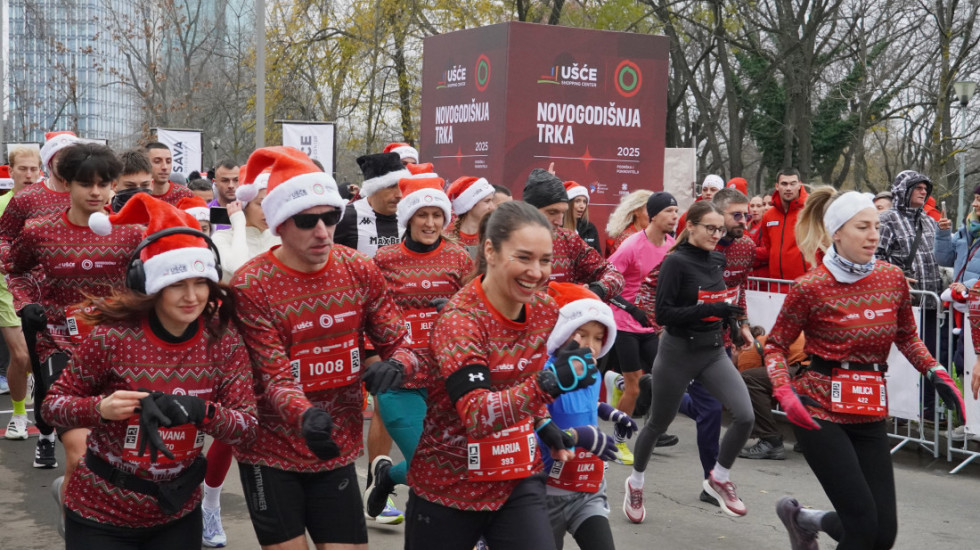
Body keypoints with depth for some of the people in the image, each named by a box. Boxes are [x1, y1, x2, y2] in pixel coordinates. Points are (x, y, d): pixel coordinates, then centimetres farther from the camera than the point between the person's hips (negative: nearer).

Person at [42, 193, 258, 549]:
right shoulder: (113, 337, -17)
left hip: (178, 513, 3)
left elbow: (248, 426, -9)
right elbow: (53, 403, -7)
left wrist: (201, 410, -27)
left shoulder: (223, 340, -9)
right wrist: (100, 409, -26)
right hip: (101, 515, -3)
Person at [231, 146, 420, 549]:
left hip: (337, 451, 4)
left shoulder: (360, 271, -3)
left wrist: (394, 367, -23)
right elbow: (274, 379, -19)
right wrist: (305, 417, -39)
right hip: (270, 454, -3)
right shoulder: (250, 287, -15)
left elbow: (401, 343, 0)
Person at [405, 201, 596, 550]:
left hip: (518, 481, 4)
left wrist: (542, 423, 1)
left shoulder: (546, 311, -4)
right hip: (448, 485, -4)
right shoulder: (460, 320, -22)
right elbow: (477, 415, -33)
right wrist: (550, 383, -44)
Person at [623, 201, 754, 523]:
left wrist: (728, 310, 6)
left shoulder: (717, 261, 4)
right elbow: (663, 314, -22)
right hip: (678, 352, -5)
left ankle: (718, 479, 12)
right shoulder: (676, 262, -15)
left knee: (745, 416, -12)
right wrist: (709, 309, -28)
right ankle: (636, 482, 37)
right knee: (658, 424, 12)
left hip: (714, 351, 5)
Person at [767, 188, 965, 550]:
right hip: (820, 413, -5)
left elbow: (907, 337, 16)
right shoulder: (811, 288, -12)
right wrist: (784, 392, -18)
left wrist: (936, 372, 1)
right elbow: (776, 345, -2)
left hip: (870, 415, 5)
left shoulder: (893, 279, 1)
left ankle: (802, 519, 30)